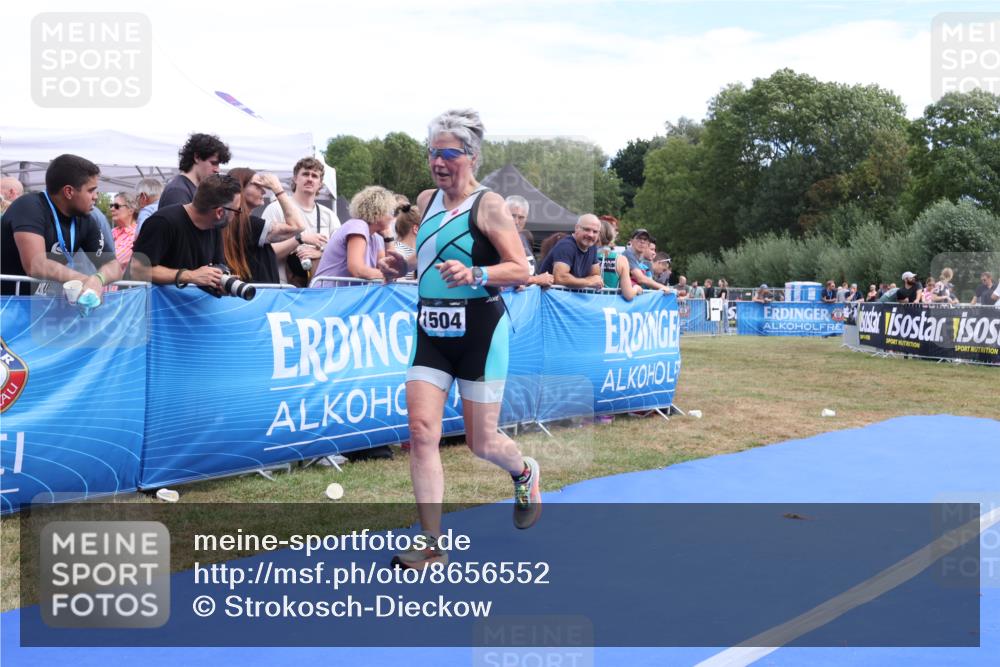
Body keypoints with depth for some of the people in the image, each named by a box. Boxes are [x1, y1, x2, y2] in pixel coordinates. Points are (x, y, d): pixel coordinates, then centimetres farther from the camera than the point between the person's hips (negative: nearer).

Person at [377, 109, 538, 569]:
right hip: (431, 331, 6)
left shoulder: (488, 205, -9)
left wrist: (474, 275, -30)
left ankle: (525, 473, 41)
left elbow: (521, 271, -14)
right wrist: (402, 266, 4)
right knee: (421, 431, -7)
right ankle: (432, 545, 1)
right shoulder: (425, 201, 10)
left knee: (481, 442, 4)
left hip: (479, 331, -5)